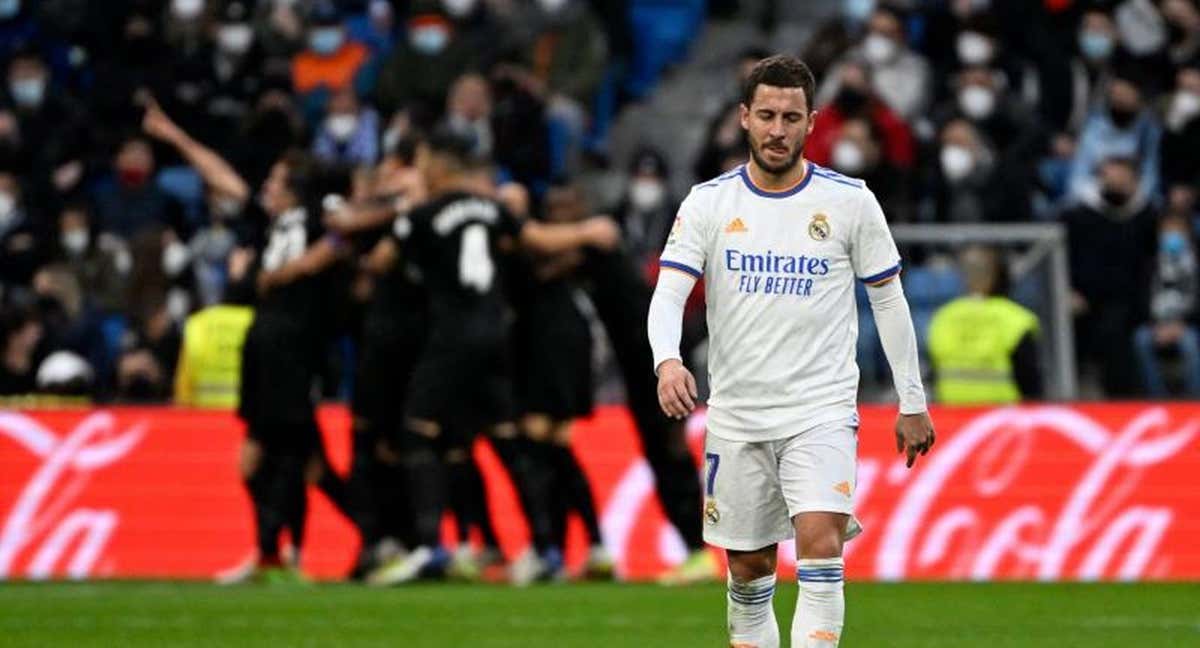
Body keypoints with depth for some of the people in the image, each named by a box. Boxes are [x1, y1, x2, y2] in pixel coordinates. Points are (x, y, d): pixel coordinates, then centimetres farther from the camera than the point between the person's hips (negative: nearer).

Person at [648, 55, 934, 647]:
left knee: (821, 546, -20)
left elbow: (888, 299, 7)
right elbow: (668, 293, -7)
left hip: (822, 413, -2)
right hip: (736, 416, 2)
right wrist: (667, 360, -27)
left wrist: (912, 403, 8)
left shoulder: (849, 201, 0)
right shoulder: (708, 203, 1)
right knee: (748, 570, 8)